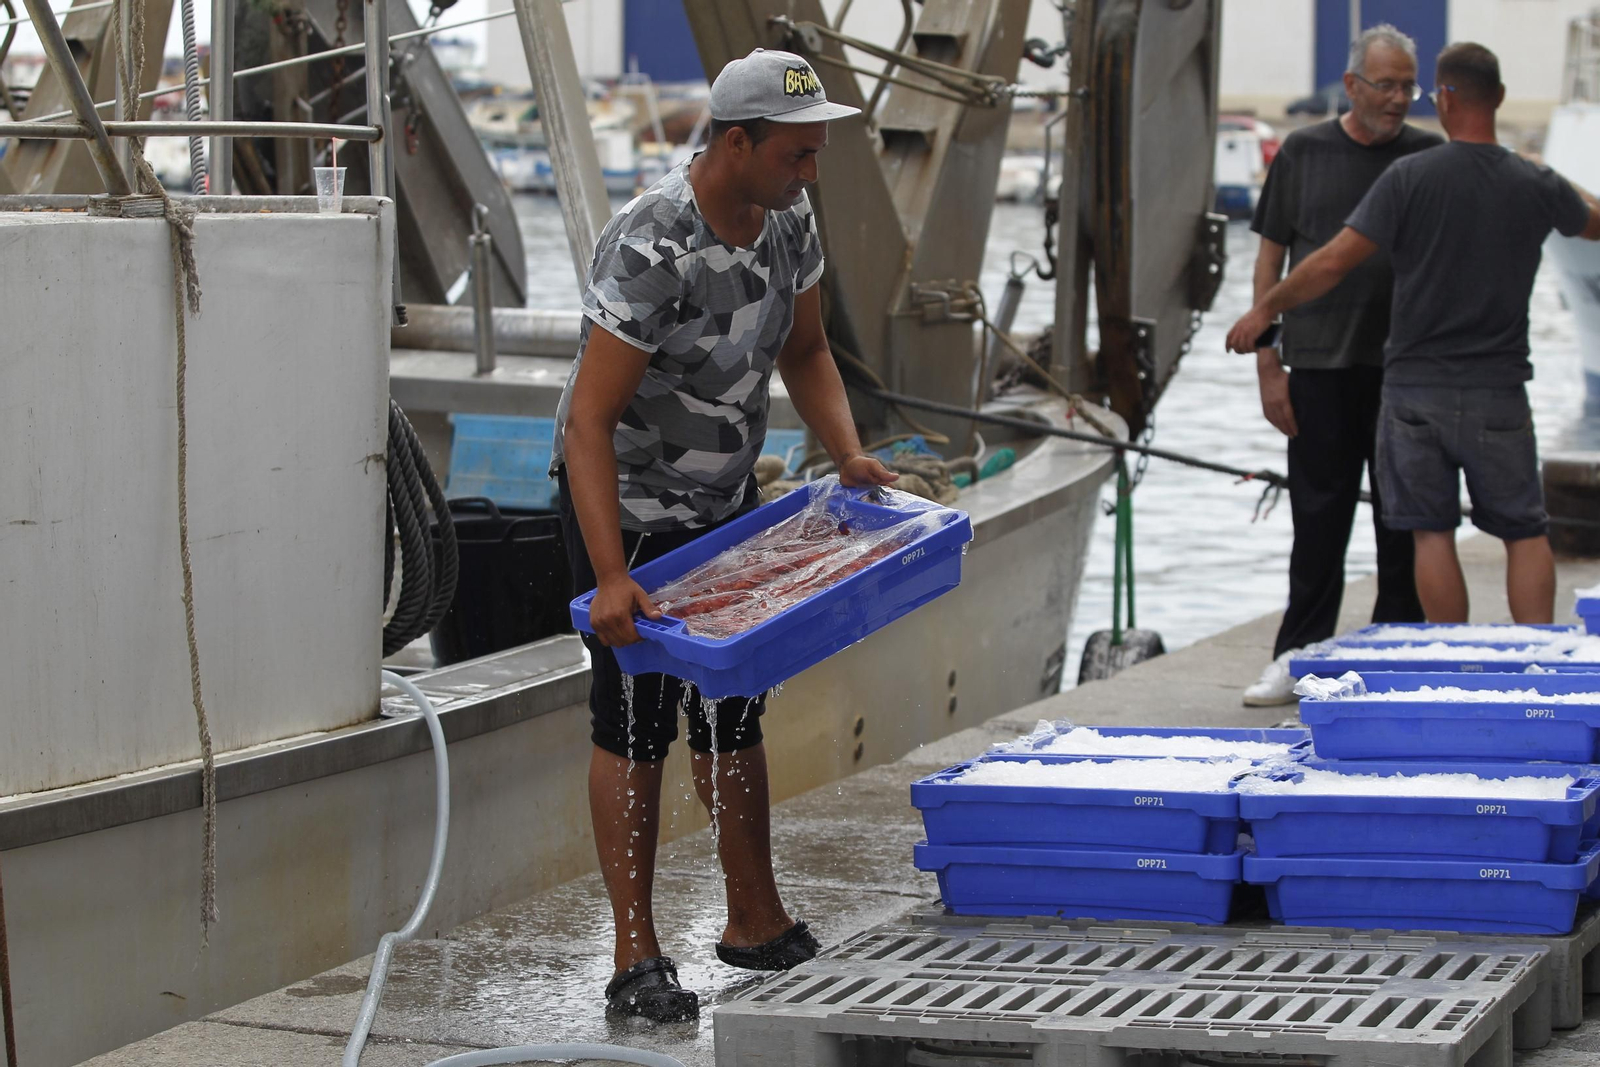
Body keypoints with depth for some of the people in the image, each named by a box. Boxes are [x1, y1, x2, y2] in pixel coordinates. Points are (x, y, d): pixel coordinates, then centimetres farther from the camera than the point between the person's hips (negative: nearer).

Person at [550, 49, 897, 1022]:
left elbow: (804, 351, 10)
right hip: (626, 507, -7)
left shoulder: (790, 219, -6)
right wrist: (610, 579, -39)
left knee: (734, 714, 14)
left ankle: (758, 925, 25)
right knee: (635, 725, -3)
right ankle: (637, 959, 3)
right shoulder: (650, 249, -31)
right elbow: (588, 419, -33)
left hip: (727, 498, 7)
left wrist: (848, 451, -7)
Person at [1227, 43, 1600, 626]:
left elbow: (1335, 261, -11)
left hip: (1416, 386, -1)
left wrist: (1265, 308, 3)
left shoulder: (1410, 177, -9)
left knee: (1433, 533, 4)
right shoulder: (1536, 185, -2)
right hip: (1498, 392, 1)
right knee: (1525, 532, 9)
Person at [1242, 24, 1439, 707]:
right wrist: (1268, 366, 0)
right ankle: (1298, 657, 11)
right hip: (1321, 367, 0)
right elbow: (1271, 259, 6)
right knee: (1319, 521, 3)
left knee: (1405, 521, 4)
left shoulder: (1430, 157, 5)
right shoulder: (1304, 153, 4)